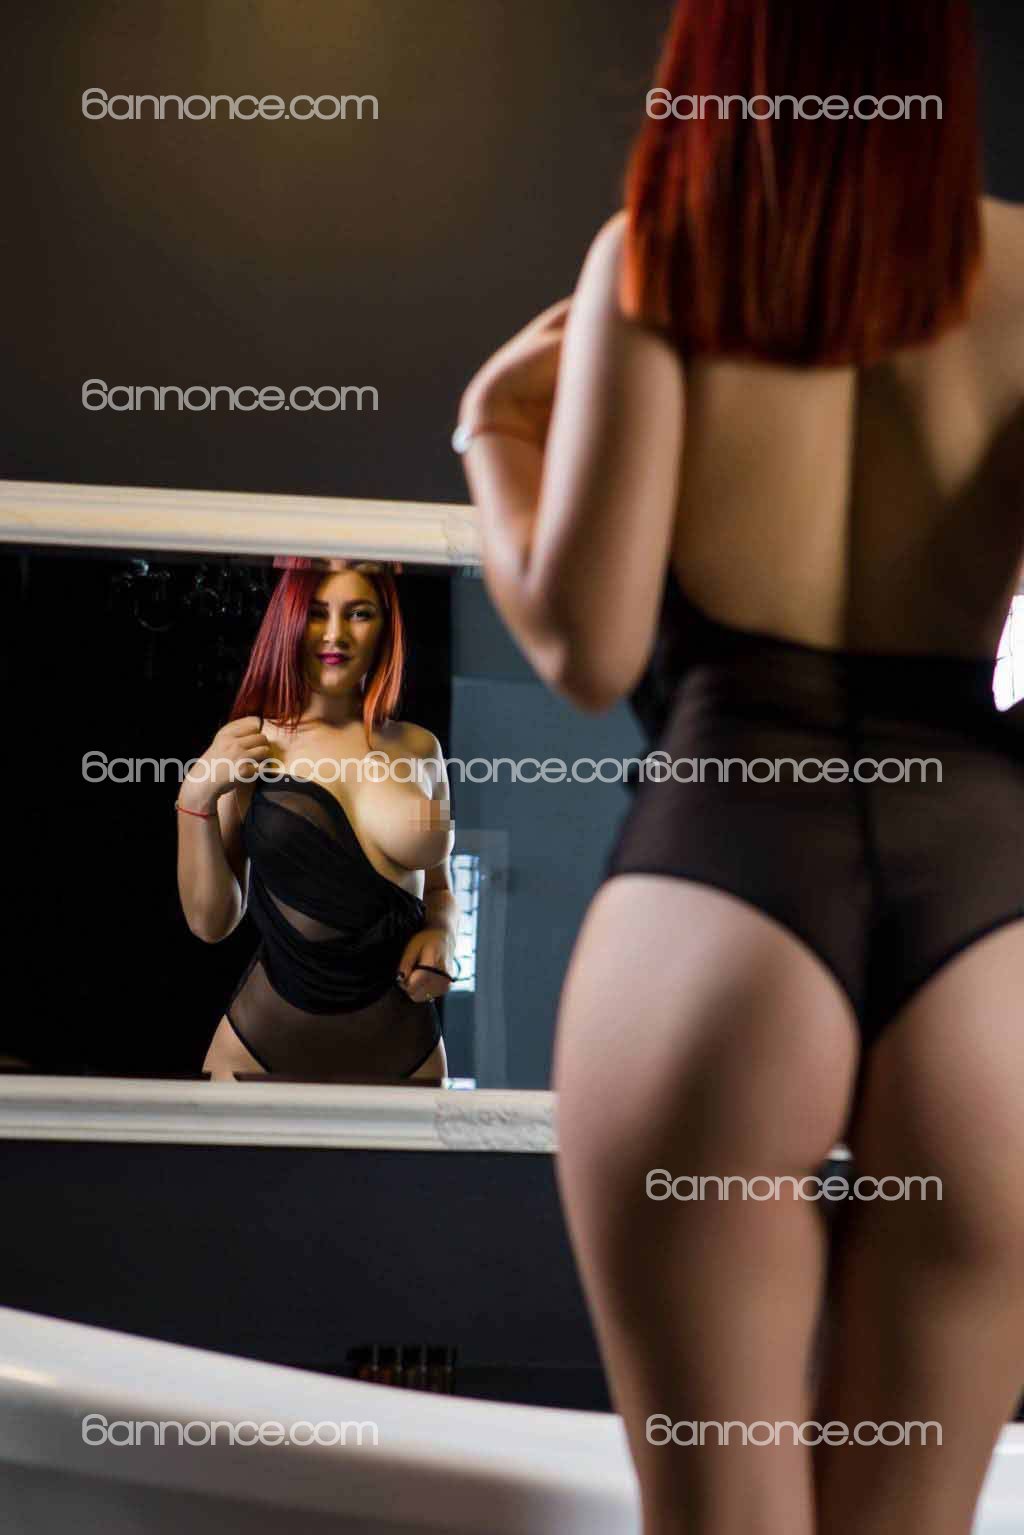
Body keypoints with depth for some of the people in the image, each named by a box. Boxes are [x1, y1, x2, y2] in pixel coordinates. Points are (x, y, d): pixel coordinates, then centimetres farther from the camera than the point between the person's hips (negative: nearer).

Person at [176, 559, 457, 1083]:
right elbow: (211, 921, -4)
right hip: (262, 1047, -2)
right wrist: (197, 795, -13)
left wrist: (441, 933, -4)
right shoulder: (243, 747, -3)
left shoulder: (418, 747, 2)